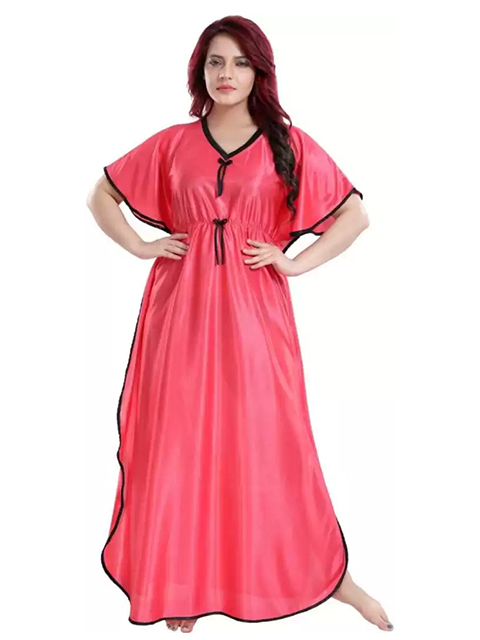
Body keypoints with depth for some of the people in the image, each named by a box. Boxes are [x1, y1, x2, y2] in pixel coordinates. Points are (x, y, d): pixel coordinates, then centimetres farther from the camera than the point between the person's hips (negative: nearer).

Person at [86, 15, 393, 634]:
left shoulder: (287, 144, 4)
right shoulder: (172, 143, 8)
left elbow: (356, 213, 5)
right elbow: (100, 195, 18)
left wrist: (297, 262, -4)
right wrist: (140, 246, 4)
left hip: (254, 310, -1)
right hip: (182, 308, 2)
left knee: (270, 443, 2)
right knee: (179, 444, 5)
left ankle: (330, 573, 20)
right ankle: (182, 582, 22)